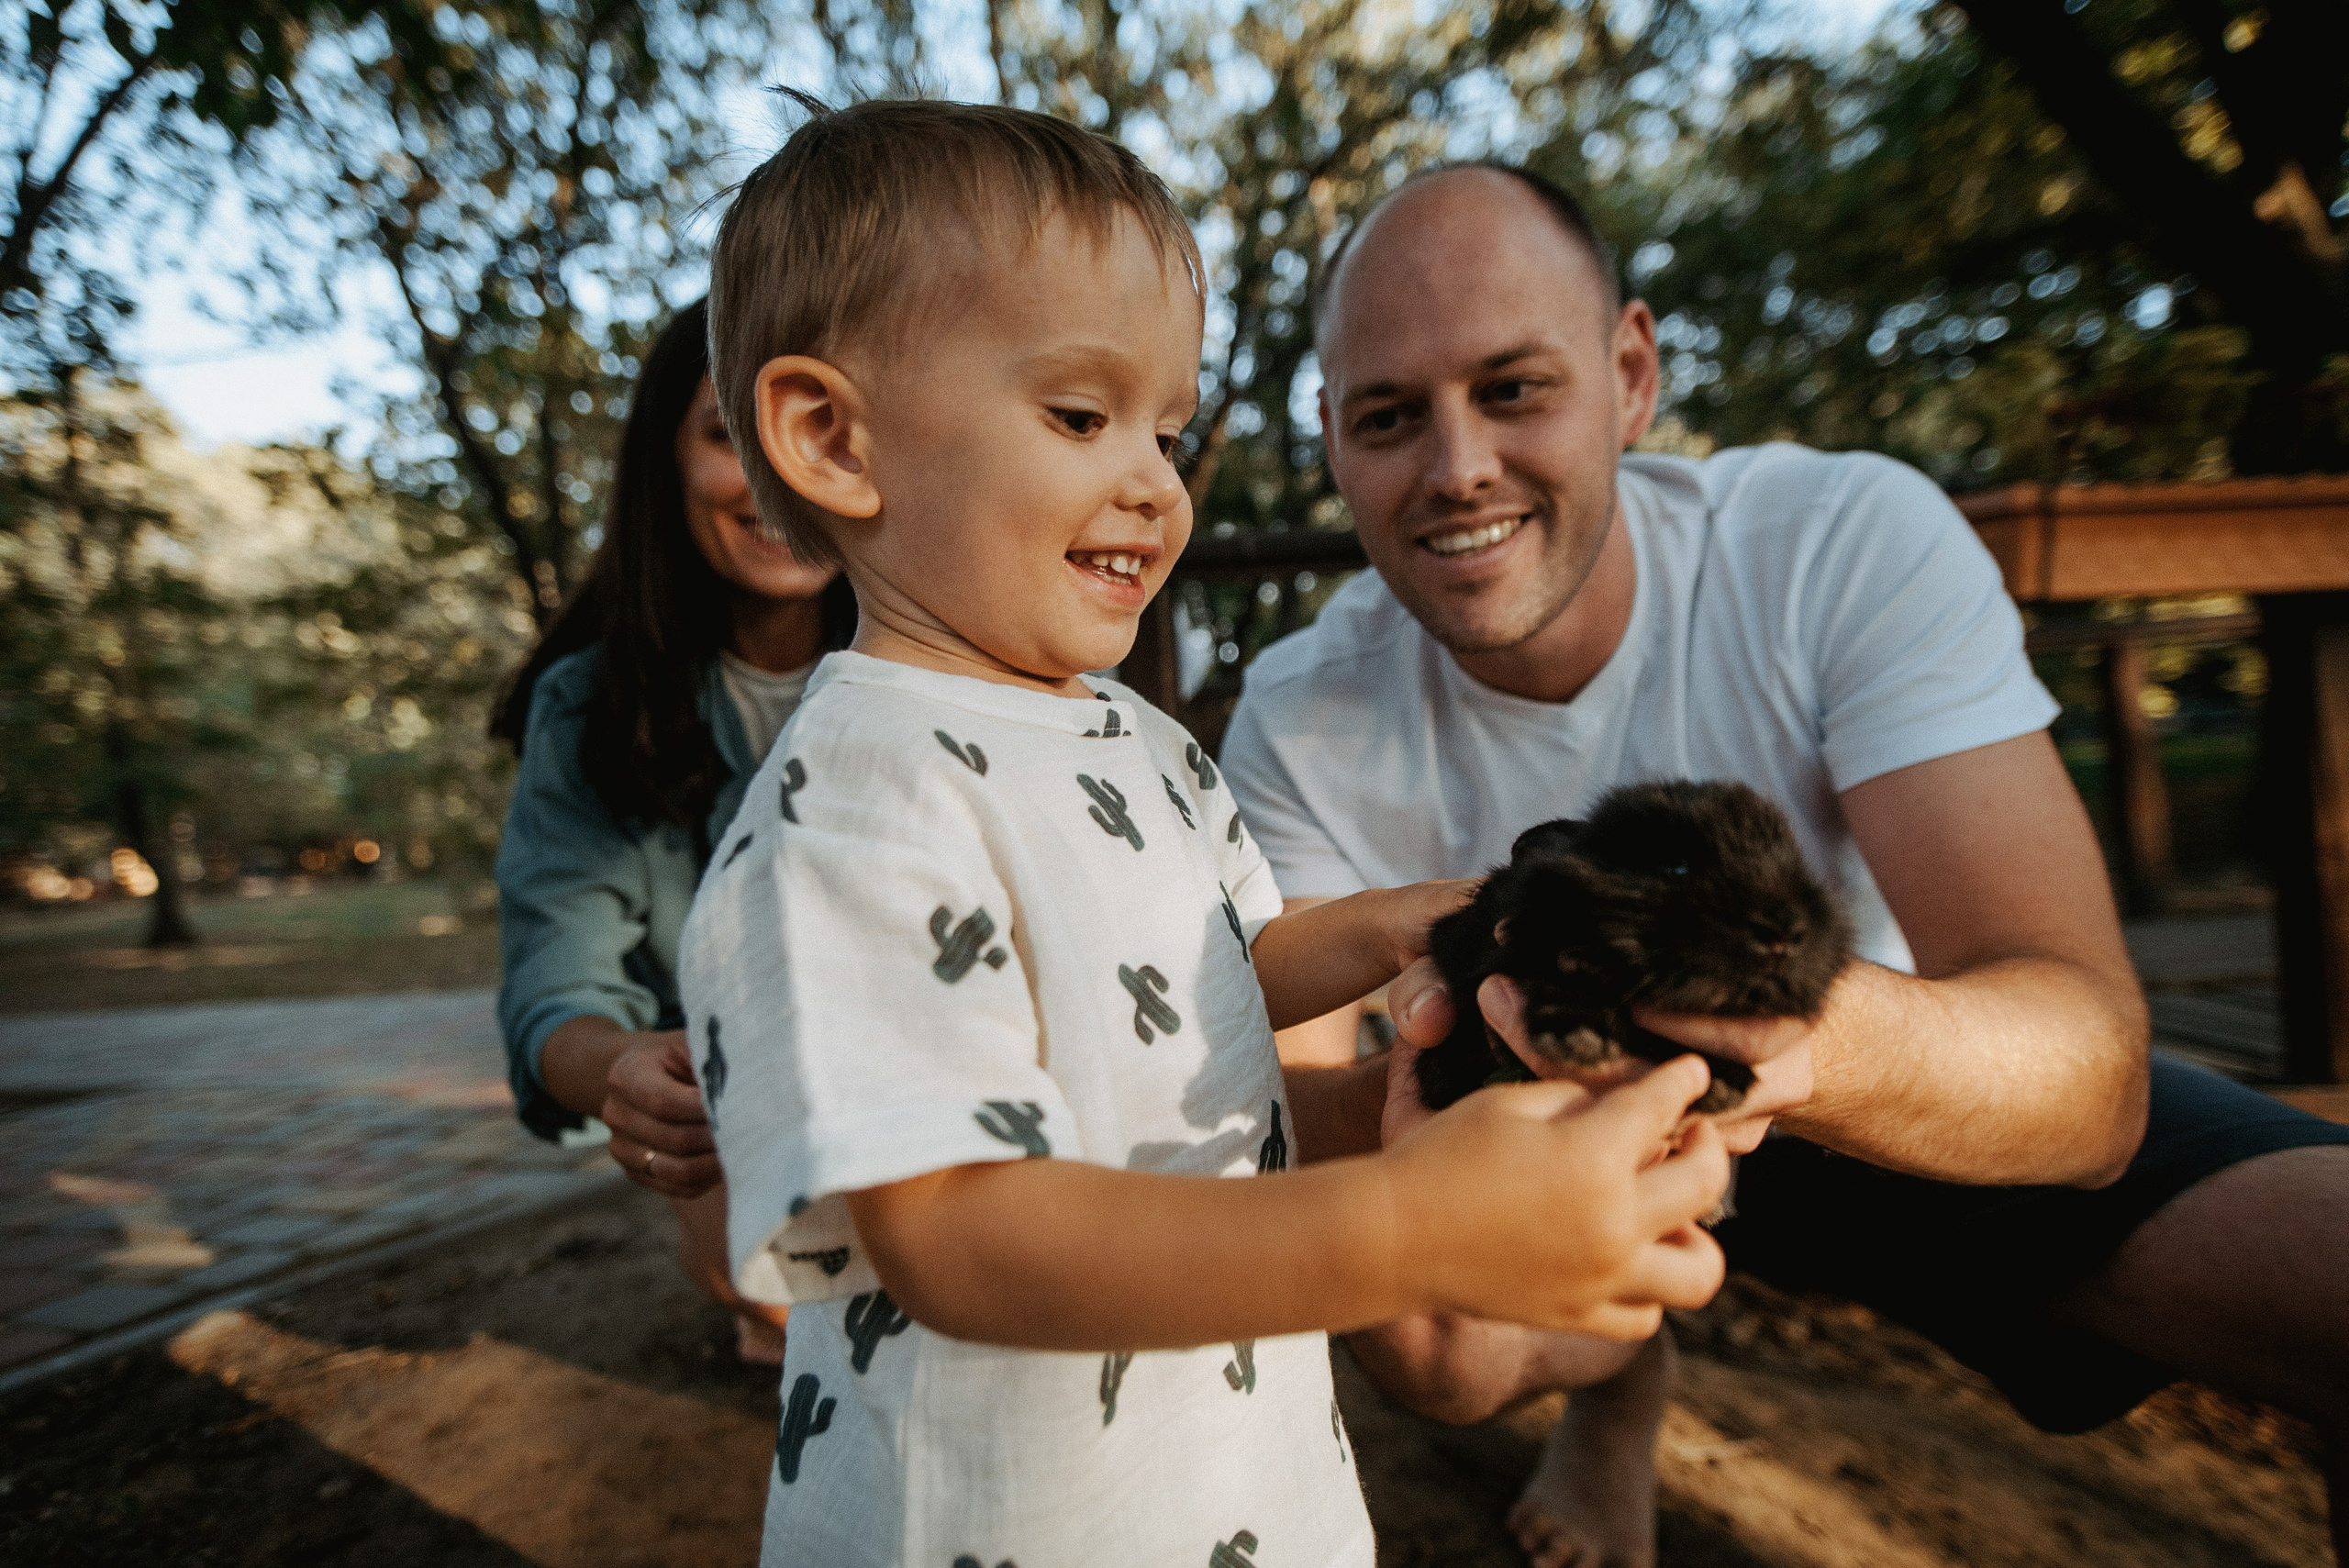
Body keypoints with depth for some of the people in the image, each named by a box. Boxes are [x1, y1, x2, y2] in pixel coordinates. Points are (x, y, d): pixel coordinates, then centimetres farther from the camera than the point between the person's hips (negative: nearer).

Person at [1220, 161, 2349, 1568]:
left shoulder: (1855, 542, -27)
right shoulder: (1301, 727, -22)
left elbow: (2092, 1078, -33)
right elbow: (1284, 1125, -26)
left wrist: (1822, 1029, -55)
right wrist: (1401, 1112, -50)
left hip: (1929, 1082, -1)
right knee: (1448, 1357, -22)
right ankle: (1623, 1384, 15)